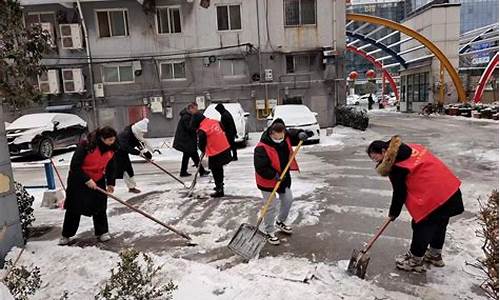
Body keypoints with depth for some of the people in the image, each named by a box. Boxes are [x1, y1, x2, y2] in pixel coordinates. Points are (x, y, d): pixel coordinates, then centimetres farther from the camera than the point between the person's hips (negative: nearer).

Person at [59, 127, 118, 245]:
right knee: (74, 208, 4)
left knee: (100, 207, 4)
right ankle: (66, 235, 20)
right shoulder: (86, 145, -28)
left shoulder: (111, 149, -10)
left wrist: (110, 183, -1)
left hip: (98, 181, 4)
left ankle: (102, 232, 18)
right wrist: (87, 180, -26)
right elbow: (75, 166, -24)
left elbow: (110, 167, 4)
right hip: (78, 180, -4)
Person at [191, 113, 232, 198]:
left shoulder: (202, 130, -16)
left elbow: (201, 144, -8)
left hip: (216, 154, -8)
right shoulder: (215, 121, 5)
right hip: (225, 149, 8)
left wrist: (203, 150, 14)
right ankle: (220, 185, 42)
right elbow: (223, 131, 18)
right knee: (219, 169, 25)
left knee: (216, 172, 6)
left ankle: (219, 191, 13)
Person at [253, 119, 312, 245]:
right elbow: (260, 168, -30)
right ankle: (269, 232, 18)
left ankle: (280, 222, 44)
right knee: (271, 207, -1)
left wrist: (301, 134, -15)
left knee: (288, 200, 20)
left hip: (284, 178, 8)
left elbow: (293, 133, 8)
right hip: (268, 181, -7)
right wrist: (274, 175, -30)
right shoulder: (261, 148, -30)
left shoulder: (285, 137, -9)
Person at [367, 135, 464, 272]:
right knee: (439, 224, 24)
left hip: (434, 196, -10)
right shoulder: (410, 147, 12)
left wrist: (393, 213, 6)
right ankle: (435, 255, 43)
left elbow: (399, 193, -9)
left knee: (422, 225, 5)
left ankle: (415, 261, 20)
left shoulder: (395, 165, -14)